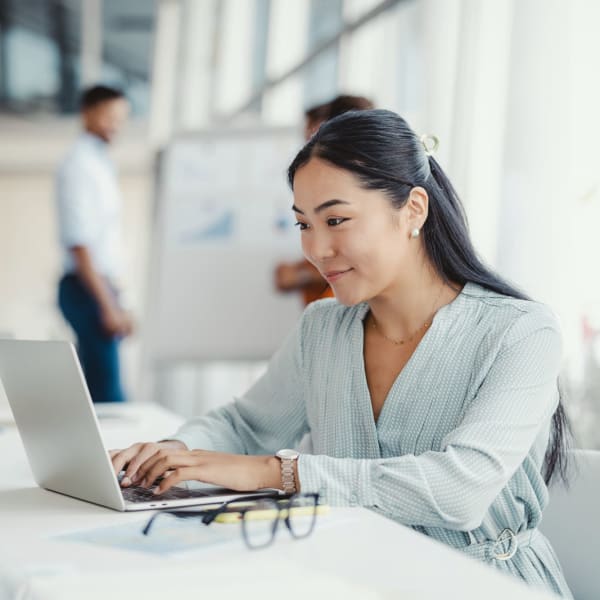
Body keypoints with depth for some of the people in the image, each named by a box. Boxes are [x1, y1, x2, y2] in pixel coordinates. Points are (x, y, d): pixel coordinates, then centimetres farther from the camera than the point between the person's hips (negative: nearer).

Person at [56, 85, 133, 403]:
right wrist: (108, 305, -21)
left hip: (98, 284, 9)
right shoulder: (79, 165, -12)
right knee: (107, 389, -11)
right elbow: (78, 243, -19)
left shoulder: (99, 162, 17)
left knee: (94, 387, 11)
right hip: (87, 288, -9)